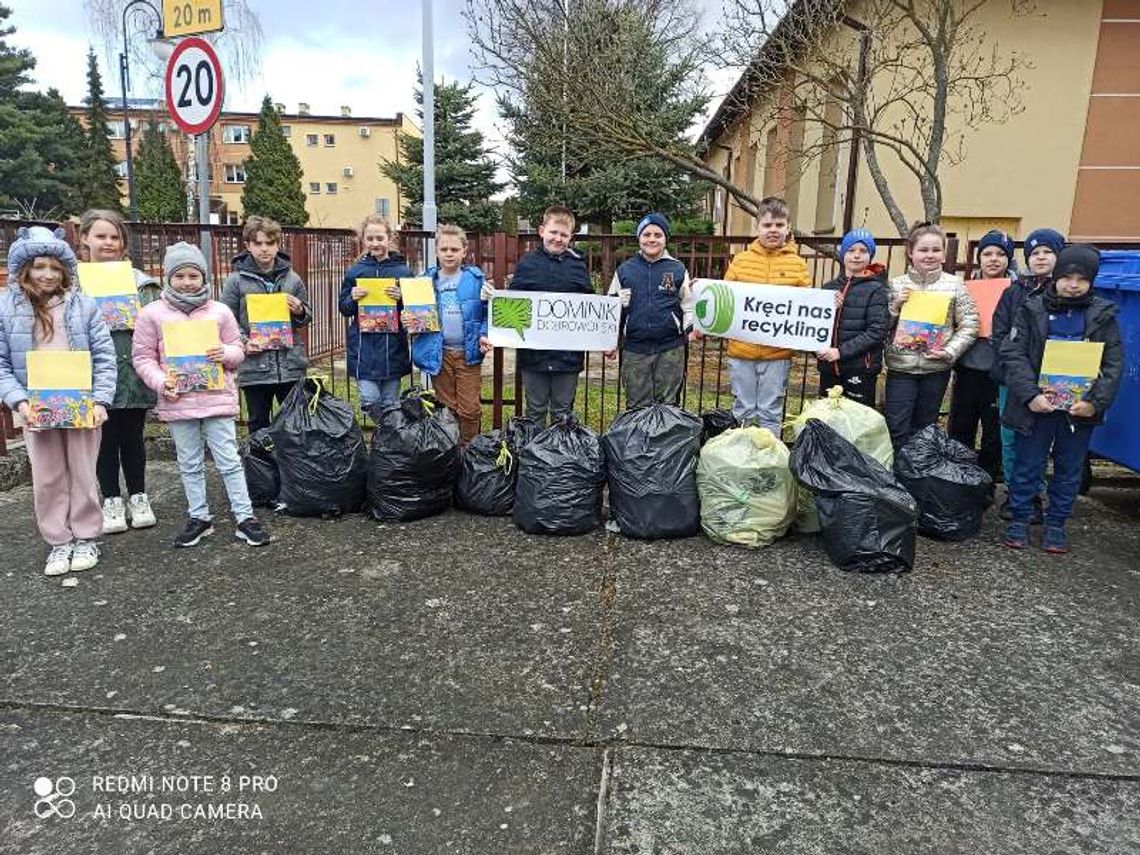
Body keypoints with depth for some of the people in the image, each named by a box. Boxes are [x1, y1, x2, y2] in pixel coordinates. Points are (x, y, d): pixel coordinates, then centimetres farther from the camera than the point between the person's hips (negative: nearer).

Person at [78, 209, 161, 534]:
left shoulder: (139, 280, 4)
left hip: (132, 372, 1)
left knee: (132, 437, 11)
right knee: (105, 439, 9)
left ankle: (138, 498, 25)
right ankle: (111, 501, 22)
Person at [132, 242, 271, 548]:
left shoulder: (220, 312, 2)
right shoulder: (152, 314, 1)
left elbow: (238, 351, 8)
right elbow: (143, 358, 2)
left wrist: (226, 353, -15)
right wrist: (161, 382, -13)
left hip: (217, 397, -1)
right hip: (177, 400, 1)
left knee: (229, 460, 2)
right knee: (190, 464, 13)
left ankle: (245, 517, 8)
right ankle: (199, 517, 25)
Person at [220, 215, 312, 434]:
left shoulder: (292, 278, 7)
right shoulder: (236, 280, 0)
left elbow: (307, 318, 15)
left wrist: (299, 311, -7)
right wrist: (243, 342, -15)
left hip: (291, 365, 1)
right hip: (254, 368, -1)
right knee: (259, 426, 11)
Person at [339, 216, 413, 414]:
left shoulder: (403, 271, 2)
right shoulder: (354, 271, 5)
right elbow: (344, 309, 10)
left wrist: (402, 298, -13)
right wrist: (353, 299, -11)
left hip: (393, 347, 0)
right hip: (364, 347, 0)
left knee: (390, 403, 8)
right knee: (369, 401, -6)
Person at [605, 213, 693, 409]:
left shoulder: (678, 269, 5)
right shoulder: (624, 270, 7)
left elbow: (688, 306, 9)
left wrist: (692, 327, -7)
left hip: (670, 349, -1)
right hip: (634, 349, 1)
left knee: (668, 406, 6)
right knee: (637, 406, 7)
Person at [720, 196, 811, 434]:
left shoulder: (797, 264, 3)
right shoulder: (741, 260, 4)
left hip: (777, 353, -1)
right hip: (741, 351, 1)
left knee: (771, 413, 9)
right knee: (743, 411, 12)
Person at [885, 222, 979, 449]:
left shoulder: (954, 285, 1)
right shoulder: (897, 285, 2)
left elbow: (969, 325, 0)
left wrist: (950, 352, -12)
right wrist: (895, 306, -12)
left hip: (936, 368, 1)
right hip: (901, 366, 0)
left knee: (924, 428, 12)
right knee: (897, 430, -4)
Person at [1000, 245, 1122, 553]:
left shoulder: (1103, 315, 3)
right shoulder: (1032, 309, -1)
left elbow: (1113, 364, 0)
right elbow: (1013, 354, -8)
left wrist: (1095, 401, -14)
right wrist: (1030, 394, -19)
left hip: (1080, 408, 2)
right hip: (1037, 404, -1)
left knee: (1069, 469, 11)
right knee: (1027, 464, 7)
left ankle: (1056, 524, 24)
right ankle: (1019, 519, 20)